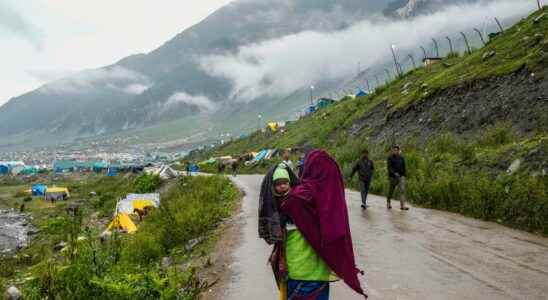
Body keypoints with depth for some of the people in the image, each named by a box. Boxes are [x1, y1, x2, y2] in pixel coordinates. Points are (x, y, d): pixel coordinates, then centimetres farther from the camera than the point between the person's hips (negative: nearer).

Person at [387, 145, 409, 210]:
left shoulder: (401, 158, 8)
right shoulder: (390, 158, -4)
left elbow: (404, 167, 16)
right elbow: (389, 167, -13)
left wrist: (404, 174, 16)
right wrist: (394, 173, -26)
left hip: (401, 176, 3)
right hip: (393, 176, -2)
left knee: (402, 190, -11)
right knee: (391, 190, 9)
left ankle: (402, 205, -15)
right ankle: (388, 203, 31)